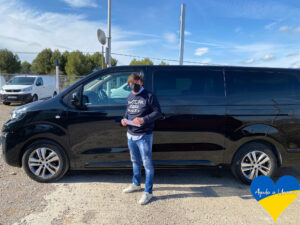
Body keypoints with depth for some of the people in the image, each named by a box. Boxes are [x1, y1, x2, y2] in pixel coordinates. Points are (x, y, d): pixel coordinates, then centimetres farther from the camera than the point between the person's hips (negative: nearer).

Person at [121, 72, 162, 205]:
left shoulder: (149, 96, -11)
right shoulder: (130, 97, 10)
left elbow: (158, 112, -13)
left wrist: (143, 120, -25)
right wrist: (125, 118, 1)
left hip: (144, 136, -7)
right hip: (130, 134, 7)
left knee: (147, 164, 0)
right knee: (135, 161, 22)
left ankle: (148, 192, 13)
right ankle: (136, 184, 40)